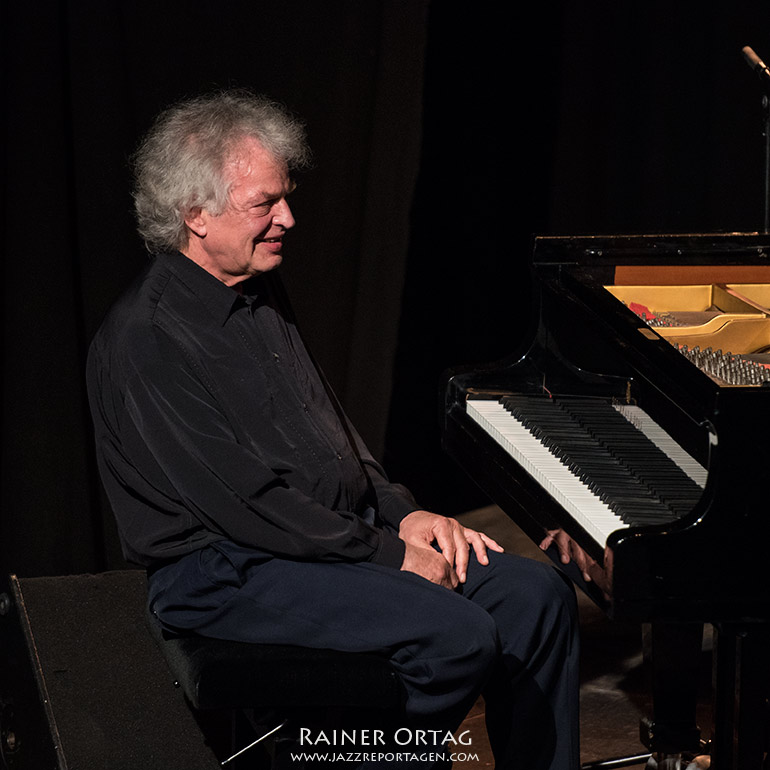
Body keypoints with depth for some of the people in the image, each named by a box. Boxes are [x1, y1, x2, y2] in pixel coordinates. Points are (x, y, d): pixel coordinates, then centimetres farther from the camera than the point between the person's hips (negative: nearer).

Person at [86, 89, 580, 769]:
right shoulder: (145, 339, -18)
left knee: (538, 595, -3)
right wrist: (387, 553, -17)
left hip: (346, 531, 9)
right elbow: (241, 500, -22)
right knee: (460, 636, -27)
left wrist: (404, 514, 5)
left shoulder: (260, 294, 13)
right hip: (228, 572, -9)